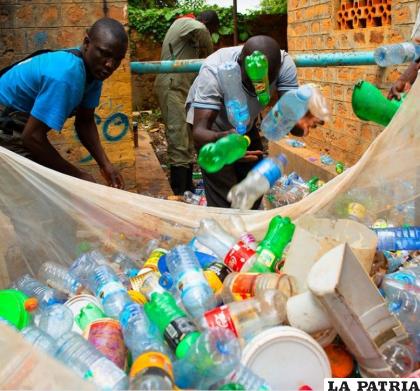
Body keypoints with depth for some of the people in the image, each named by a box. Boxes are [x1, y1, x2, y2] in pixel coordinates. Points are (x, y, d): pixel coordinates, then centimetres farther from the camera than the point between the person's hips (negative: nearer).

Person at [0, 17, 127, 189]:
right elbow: (32, 137, -35)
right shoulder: (66, 75, -35)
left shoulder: (93, 68, -8)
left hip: (23, 120, 8)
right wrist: (77, 175, -25)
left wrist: (105, 164, -10)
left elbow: (85, 122, 2)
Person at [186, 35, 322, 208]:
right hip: (211, 127, -4)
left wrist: (299, 123, -57)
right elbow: (199, 132, -43)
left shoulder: (284, 64, -29)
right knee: (223, 199, -16)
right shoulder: (214, 71, -39)